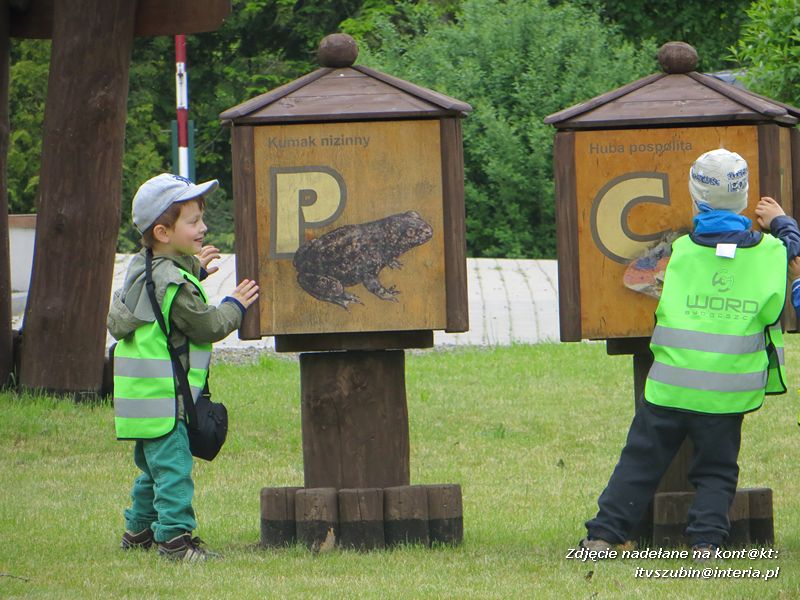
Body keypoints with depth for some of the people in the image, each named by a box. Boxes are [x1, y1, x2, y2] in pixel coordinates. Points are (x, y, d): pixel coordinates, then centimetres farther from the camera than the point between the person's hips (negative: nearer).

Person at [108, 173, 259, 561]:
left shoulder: (143, 267, 11)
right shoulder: (172, 282, -20)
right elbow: (208, 326, -14)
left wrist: (194, 270, 30)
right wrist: (234, 307, 3)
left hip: (145, 397, 10)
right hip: (163, 397, -10)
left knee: (153, 464, 20)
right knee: (172, 465, -10)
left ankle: (139, 530, 30)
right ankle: (175, 536, -13)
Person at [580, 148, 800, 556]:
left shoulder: (681, 250, -1)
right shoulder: (767, 251, -2)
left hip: (671, 383, 0)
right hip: (727, 391, 0)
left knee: (641, 460, 10)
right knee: (716, 470, 12)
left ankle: (604, 534, 8)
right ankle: (706, 540, -4)